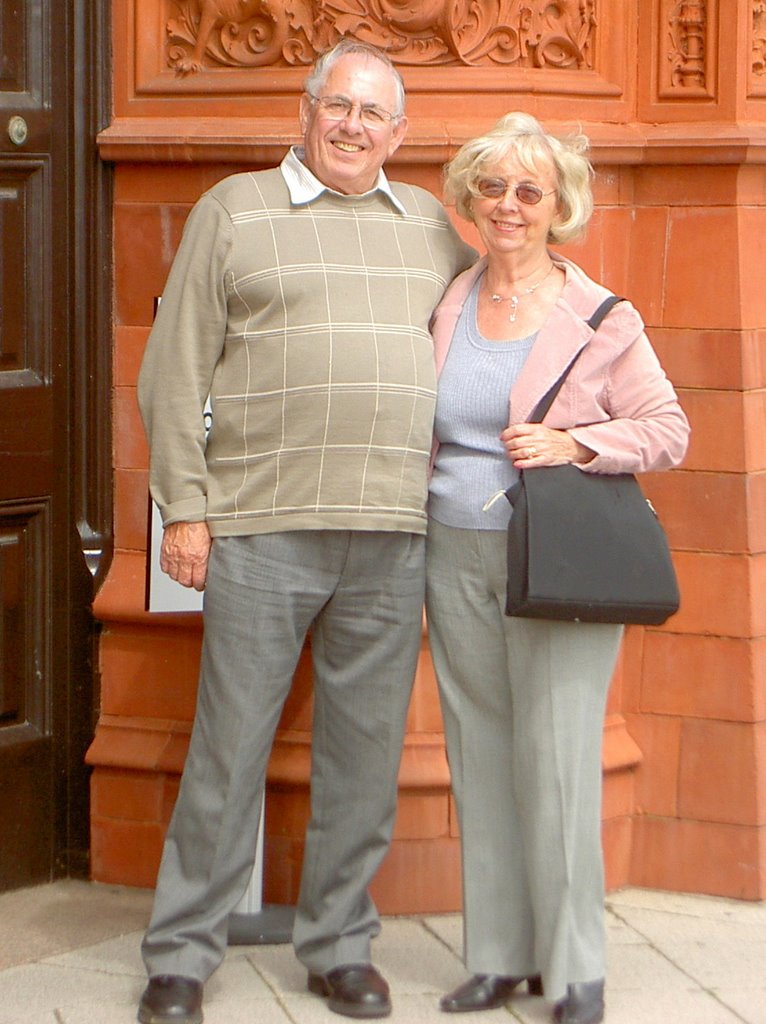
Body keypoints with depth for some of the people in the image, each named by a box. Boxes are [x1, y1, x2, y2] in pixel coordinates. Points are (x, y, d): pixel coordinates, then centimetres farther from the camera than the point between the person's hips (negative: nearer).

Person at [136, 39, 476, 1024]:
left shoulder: (429, 224, 15)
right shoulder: (233, 211, 5)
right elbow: (175, 371, 2)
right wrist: (184, 508, -4)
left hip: (393, 537, 3)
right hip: (262, 528, -3)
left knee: (365, 751, 8)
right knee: (228, 747, 0)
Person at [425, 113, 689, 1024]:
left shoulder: (602, 320, -3)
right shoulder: (444, 307, 10)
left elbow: (668, 430, -1)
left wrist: (574, 444, -15)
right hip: (456, 554, 5)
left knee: (555, 759, -7)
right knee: (479, 755, 8)